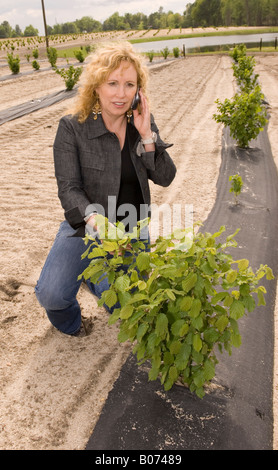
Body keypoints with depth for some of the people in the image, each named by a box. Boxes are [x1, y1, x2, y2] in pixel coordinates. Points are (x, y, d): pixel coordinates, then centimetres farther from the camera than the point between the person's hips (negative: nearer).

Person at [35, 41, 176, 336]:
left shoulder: (143, 123, -2)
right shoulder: (72, 128, -13)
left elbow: (165, 178, -7)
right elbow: (68, 189, -18)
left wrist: (146, 135, -20)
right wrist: (96, 221, -37)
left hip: (132, 228, 3)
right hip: (85, 225, -2)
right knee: (51, 295, -21)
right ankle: (68, 323, 19)